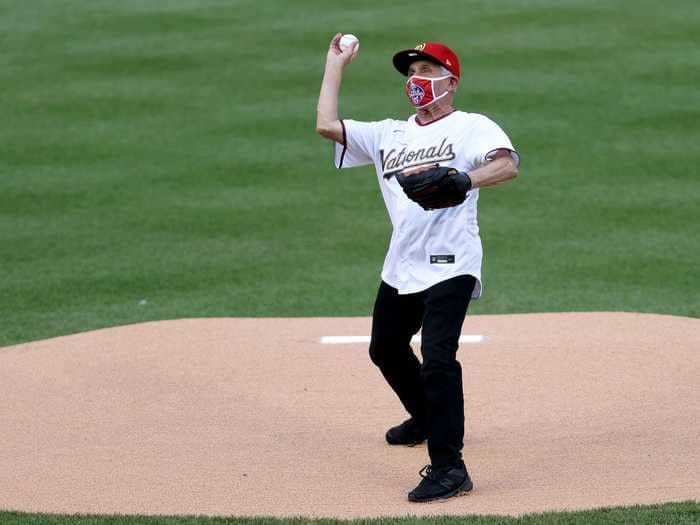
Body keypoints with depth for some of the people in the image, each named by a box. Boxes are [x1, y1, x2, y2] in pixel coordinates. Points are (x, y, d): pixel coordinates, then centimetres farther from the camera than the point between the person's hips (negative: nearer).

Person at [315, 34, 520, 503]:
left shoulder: (472, 127, -1)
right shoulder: (388, 135, 16)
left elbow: (508, 165, -19)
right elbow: (327, 125, 5)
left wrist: (460, 180, -34)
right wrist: (336, 66, 11)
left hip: (450, 265, -8)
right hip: (402, 267, 8)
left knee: (437, 358, -20)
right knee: (385, 348, 22)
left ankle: (449, 467, -20)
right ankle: (427, 418, 49)